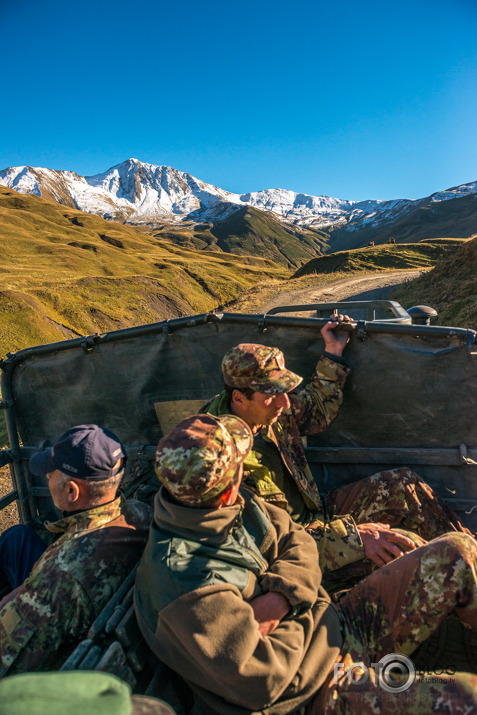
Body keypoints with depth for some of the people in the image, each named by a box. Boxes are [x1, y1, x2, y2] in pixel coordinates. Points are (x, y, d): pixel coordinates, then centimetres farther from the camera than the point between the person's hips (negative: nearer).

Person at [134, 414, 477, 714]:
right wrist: (298, 619, -12)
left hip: (338, 627, 7)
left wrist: (282, 597, -16)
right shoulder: (184, 582, -31)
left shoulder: (238, 505, -7)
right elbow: (259, 681, -26)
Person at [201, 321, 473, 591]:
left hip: (316, 515, 8)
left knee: (402, 484, -1)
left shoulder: (271, 411, -6)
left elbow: (319, 410, 14)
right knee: (404, 547, -22)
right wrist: (354, 536, -30)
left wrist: (334, 351, 8)